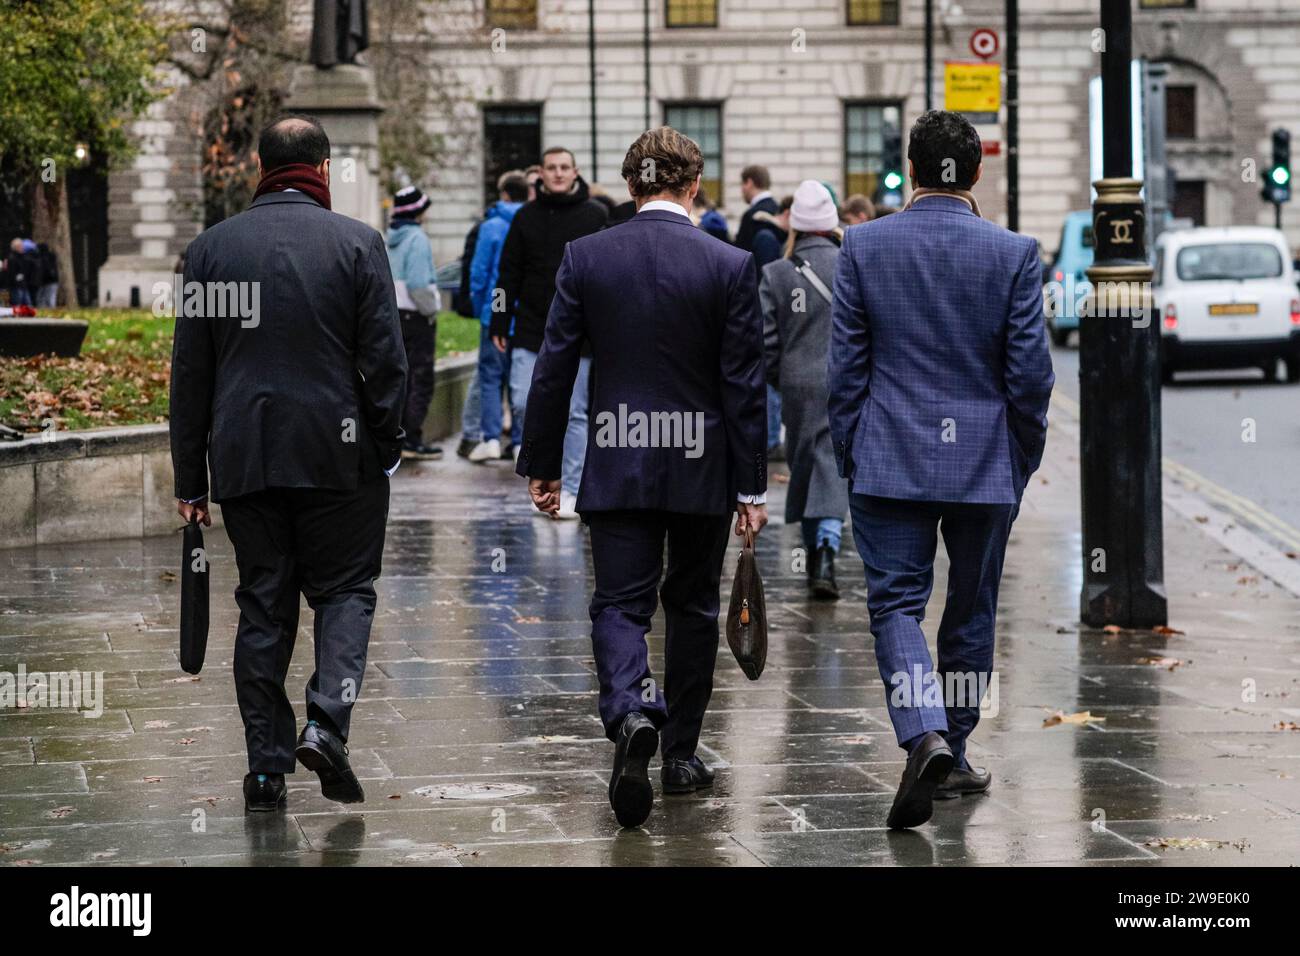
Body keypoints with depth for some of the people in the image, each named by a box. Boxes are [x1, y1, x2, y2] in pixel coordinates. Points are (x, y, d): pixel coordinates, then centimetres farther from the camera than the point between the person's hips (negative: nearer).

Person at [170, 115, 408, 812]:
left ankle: (266, 767, 7)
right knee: (344, 589, 9)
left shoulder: (211, 247, 4)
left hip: (243, 459, 2)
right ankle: (327, 722, -12)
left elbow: (190, 370, 6)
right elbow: (385, 360, -6)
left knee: (262, 604, 8)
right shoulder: (357, 243, -4)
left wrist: (189, 477, 10)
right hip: (336, 454, -2)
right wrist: (386, 447, 5)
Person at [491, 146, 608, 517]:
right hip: (531, 331, 2)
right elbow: (509, 274, 10)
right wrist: (500, 324, 5)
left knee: (573, 412, 0)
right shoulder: (526, 217, 7)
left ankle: (570, 490, 6)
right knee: (523, 404, -5)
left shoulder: (595, 216, 2)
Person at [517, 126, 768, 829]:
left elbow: (554, 370, -1)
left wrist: (542, 466, 7)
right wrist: (750, 486, 1)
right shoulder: (730, 266, -7)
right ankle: (680, 755, 20)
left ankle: (630, 712, -26)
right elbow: (743, 384, -5)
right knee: (691, 607, 14)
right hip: (701, 468, 0)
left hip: (617, 467, 0)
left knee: (619, 604, 2)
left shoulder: (585, 258, -3)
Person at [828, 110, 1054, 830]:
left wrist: (849, 458, 9)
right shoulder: (1013, 254, -5)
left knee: (896, 605, 0)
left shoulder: (864, 246, -4)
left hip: (889, 462, -1)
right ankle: (953, 756, 22)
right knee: (971, 611, 14)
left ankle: (926, 736, -22)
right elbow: (1030, 372, -4)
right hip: (985, 463, 1)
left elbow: (846, 366, -1)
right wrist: (1023, 461, 9)